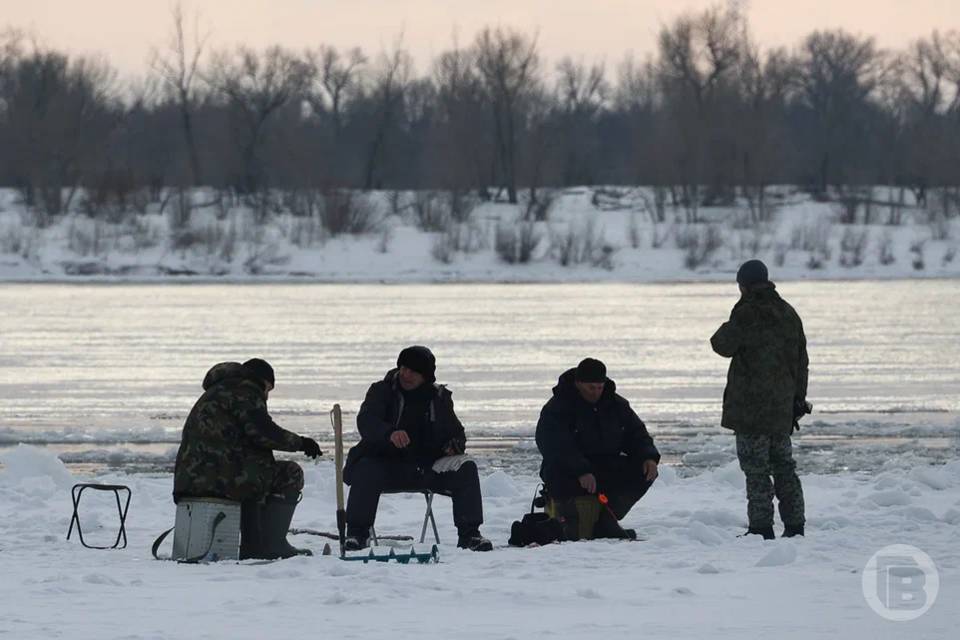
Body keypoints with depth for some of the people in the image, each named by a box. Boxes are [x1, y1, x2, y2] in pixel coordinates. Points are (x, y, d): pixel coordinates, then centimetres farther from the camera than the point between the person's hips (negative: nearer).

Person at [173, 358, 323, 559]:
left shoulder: (216, 391, 30)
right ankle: (272, 544, -3)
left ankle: (253, 546, 27)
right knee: (291, 475, 0)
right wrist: (300, 443, 1)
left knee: (253, 475, 36)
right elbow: (262, 432, -12)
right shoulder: (243, 391, 0)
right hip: (220, 477, -10)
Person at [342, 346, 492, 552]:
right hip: (387, 463, -2)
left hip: (427, 467, 2)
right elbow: (366, 421, -18)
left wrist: (455, 444, -7)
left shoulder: (439, 397, 11)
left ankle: (469, 534, -16)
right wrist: (390, 433, -40)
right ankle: (356, 534, -27)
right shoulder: (382, 391, 0)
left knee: (466, 469, -19)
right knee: (366, 471, -34)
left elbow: (456, 432, 19)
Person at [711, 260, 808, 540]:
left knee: (756, 468, -3)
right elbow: (801, 360, 14)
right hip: (782, 407, 7)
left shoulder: (747, 314, -15)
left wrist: (725, 330, 11)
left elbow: (724, 345, -12)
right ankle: (795, 525, 16)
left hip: (751, 406, -7)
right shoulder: (788, 314, 10)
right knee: (784, 466, 15)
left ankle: (761, 527, -5)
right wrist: (798, 399, 21)